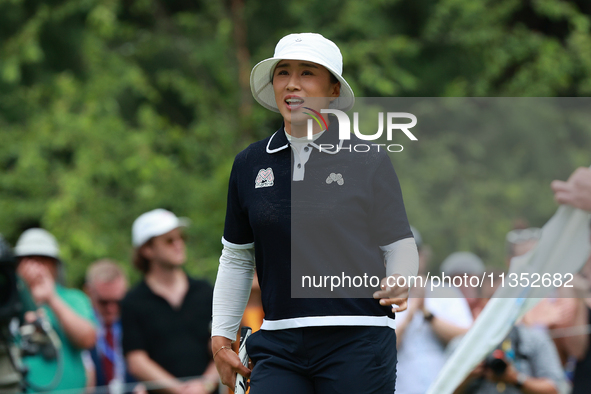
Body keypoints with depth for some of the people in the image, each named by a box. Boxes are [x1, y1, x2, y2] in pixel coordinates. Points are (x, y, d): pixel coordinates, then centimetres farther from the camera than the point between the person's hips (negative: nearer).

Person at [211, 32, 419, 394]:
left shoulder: (368, 159, 1)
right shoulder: (249, 164, 11)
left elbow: (399, 245, 5)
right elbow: (237, 257, 19)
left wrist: (398, 284, -17)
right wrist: (221, 336, 14)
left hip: (357, 341, -3)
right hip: (279, 347, 3)